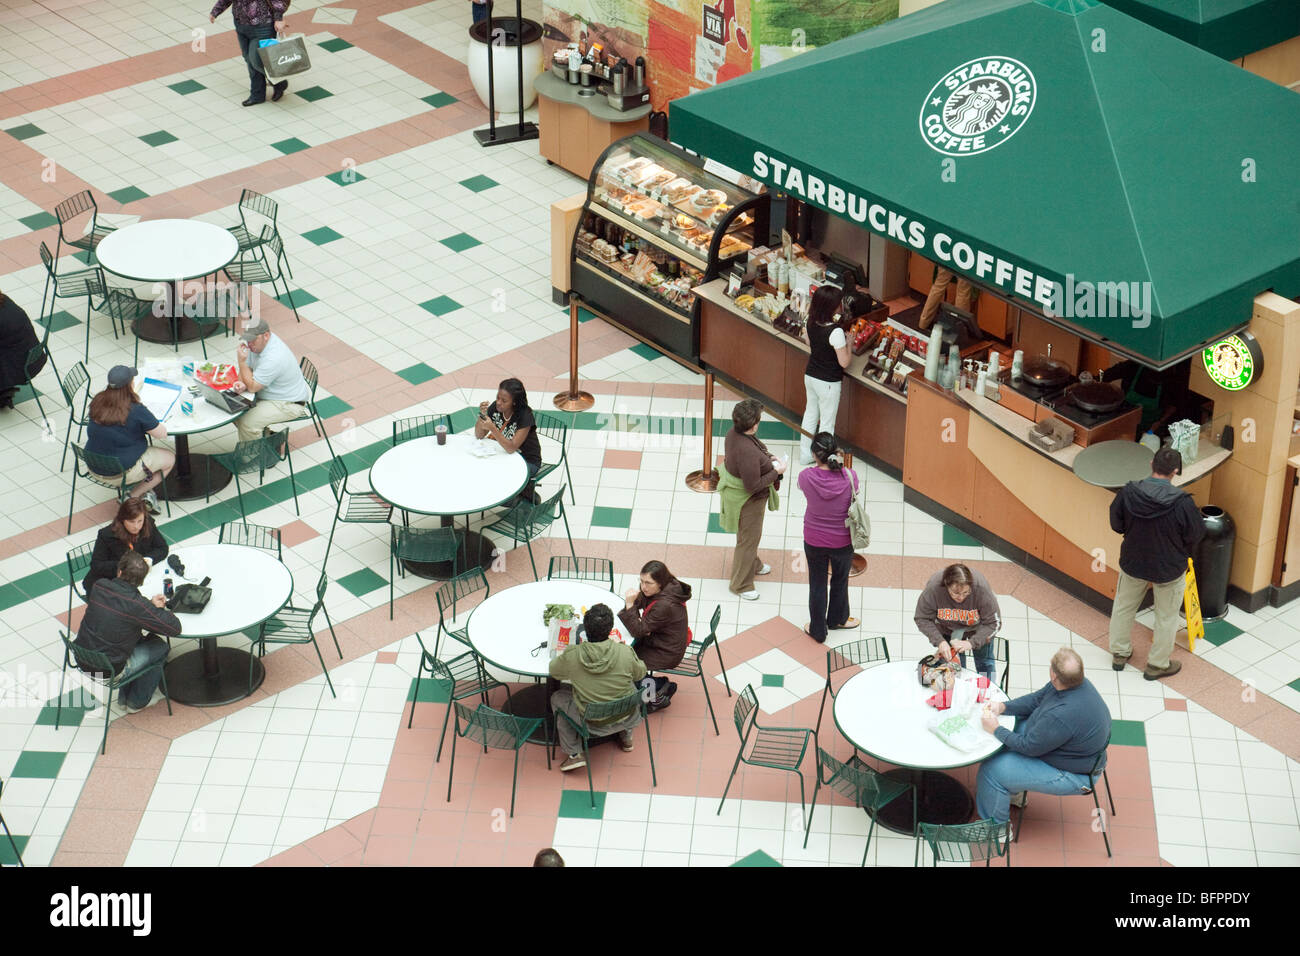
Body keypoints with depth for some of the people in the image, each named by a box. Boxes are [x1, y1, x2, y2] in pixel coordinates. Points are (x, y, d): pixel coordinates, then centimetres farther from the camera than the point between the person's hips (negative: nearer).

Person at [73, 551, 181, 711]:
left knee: (137, 637, 29)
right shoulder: (136, 605, -25)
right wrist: (158, 609, 0)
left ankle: (124, 697, 39)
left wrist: (151, 605, 6)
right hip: (108, 671, -6)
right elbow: (175, 628, -19)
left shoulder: (100, 587, -8)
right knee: (160, 647, 15)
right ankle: (137, 702, 30)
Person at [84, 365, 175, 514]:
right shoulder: (136, 411, -24)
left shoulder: (97, 403, -6)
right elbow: (162, 433, -13)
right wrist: (152, 422, 8)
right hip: (123, 471, -7)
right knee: (170, 457, 15)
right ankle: (133, 496, 8)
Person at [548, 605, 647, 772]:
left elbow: (553, 671, 1)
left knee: (557, 698, 24)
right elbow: (640, 673, 1)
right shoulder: (625, 653, -21)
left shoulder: (572, 656, -22)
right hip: (626, 716, 2)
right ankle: (626, 736, 42)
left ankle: (574, 754, 21)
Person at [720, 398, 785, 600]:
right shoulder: (747, 451, -40)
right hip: (748, 501, -9)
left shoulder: (734, 433, -12)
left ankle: (753, 564, 57)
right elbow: (753, 485, -33)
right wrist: (776, 472, -23)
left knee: (751, 535, 33)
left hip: (735, 491, 9)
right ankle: (740, 584, 30)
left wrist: (769, 457, -3)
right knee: (748, 539, 12)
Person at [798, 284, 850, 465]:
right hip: (828, 382, -7)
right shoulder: (835, 331, -29)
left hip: (810, 375, 7)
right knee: (827, 423, 9)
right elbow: (844, 362, -23)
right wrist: (849, 343, -7)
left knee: (810, 414, 24)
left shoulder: (811, 323, -8)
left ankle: (805, 454, 35)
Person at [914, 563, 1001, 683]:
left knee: (984, 660, 9)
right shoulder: (933, 588, -38)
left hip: (977, 626, 0)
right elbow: (922, 619, -23)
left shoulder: (981, 588, -39)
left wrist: (971, 643, -40)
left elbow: (993, 623, -29)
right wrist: (940, 641, -36)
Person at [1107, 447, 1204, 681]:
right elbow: (1196, 534, -13)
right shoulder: (1182, 503, -29)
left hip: (1133, 563, 3)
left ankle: (1119, 654, 42)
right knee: (1166, 617, 20)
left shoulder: (1127, 493, -21)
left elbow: (1116, 525, -5)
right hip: (1169, 569, -2)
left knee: (1123, 608, 27)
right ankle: (1157, 665, 34)